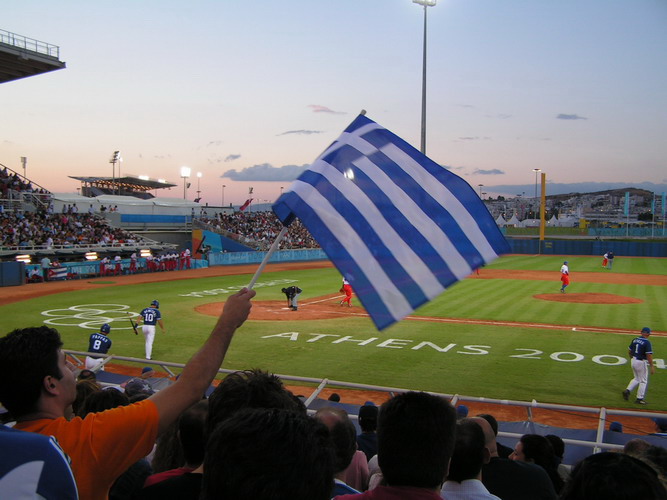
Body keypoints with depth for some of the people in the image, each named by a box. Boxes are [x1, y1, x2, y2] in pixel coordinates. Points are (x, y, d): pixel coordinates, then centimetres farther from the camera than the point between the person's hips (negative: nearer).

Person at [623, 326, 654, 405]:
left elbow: (629, 351, 12)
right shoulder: (647, 342, -16)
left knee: (636, 378, 22)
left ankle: (627, 390, 6)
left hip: (633, 361, 7)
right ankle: (639, 398, 13)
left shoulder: (635, 340, 4)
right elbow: (649, 355, -20)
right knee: (643, 381, 8)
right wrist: (652, 366, -15)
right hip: (641, 362, -7)